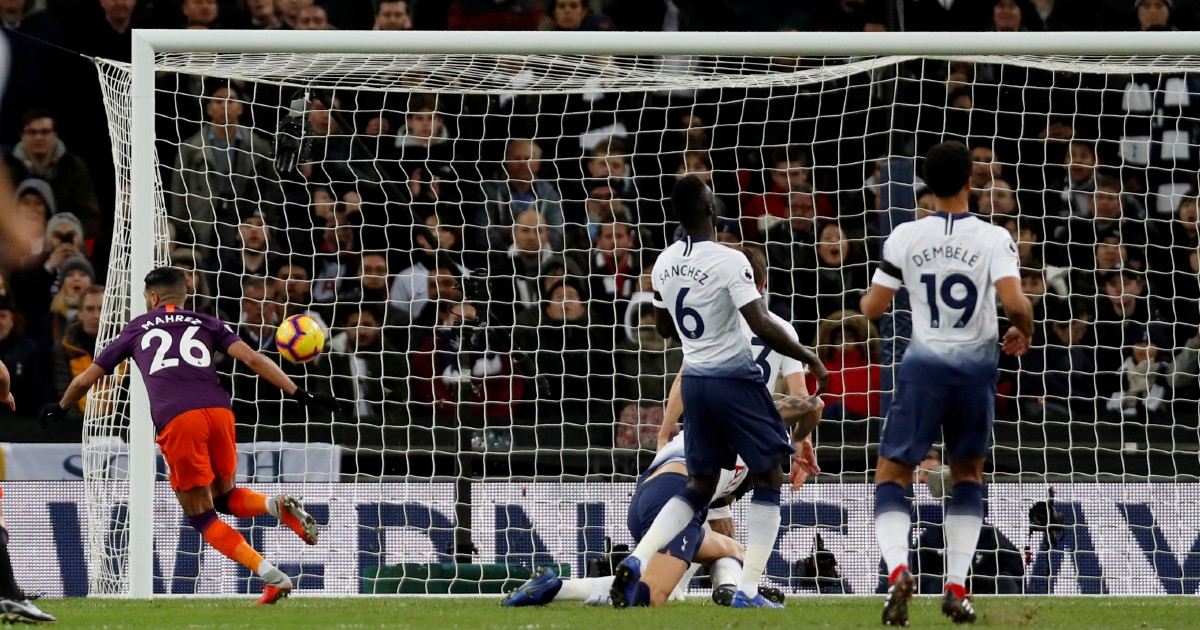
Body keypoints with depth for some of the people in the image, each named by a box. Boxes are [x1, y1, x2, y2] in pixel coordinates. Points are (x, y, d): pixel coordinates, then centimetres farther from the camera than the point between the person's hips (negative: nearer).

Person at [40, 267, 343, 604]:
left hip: (176, 422, -3)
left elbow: (86, 379, 32)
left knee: (202, 518, 8)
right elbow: (252, 359, 9)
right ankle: (278, 506, -9)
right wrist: (299, 395, 7)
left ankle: (273, 577, -8)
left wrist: (60, 408, 51)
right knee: (225, 498, 25)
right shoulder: (207, 324, 25)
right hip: (218, 410, 3)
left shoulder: (137, 329, 25)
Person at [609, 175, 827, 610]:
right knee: (769, 480, 6)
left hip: (693, 379, 6)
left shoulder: (665, 263, 3)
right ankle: (748, 591, -1)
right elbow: (762, 326, -24)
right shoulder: (729, 262, -18)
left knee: (698, 487, 16)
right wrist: (809, 358, -11)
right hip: (734, 378, -6)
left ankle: (636, 562, -2)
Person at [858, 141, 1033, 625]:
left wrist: (864, 300, 24)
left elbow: (873, 307, 1)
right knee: (968, 475, 20)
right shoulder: (994, 239, -6)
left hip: (925, 365, -1)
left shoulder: (905, 238, -3)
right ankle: (956, 587, 10)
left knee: (892, 474, 6)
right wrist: (1024, 332, 3)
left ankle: (898, 568, -21)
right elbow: (1014, 301, -18)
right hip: (976, 367, 1)